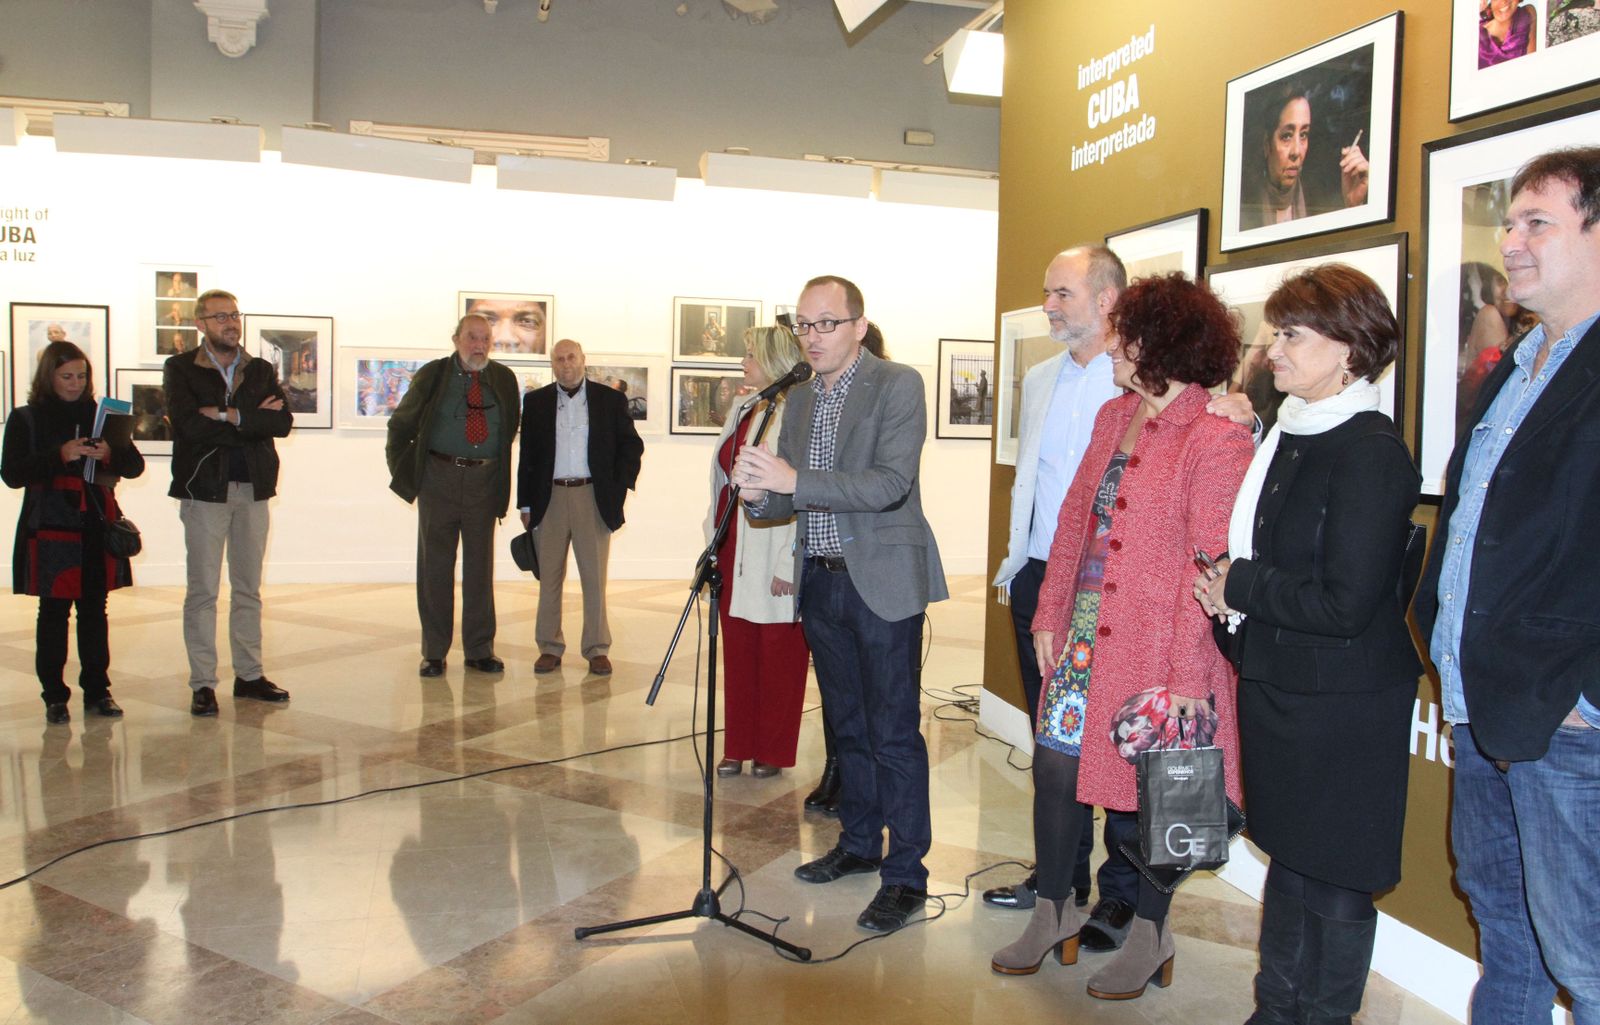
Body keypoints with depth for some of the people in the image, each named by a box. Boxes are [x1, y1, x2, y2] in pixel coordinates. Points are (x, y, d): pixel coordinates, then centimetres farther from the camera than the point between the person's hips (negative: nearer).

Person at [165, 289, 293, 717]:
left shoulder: (260, 370, 11)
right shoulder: (180, 369, 1)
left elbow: (283, 421, -3)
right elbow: (190, 425, -15)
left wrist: (229, 416, -13)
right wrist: (254, 420, -10)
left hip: (253, 489, 4)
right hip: (204, 489, -4)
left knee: (248, 588, 10)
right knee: (202, 590, -1)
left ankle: (248, 674, 18)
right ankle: (202, 684, 5)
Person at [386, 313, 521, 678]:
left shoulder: (504, 380, 7)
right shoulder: (432, 376, 2)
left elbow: (509, 431, 14)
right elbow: (400, 425, 9)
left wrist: (501, 474, 8)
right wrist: (402, 470, 5)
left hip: (484, 480, 2)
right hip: (439, 477, -1)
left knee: (480, 565, 6)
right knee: (435, 565, 3)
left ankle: (479, 650, 15)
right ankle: (434, 652, 12)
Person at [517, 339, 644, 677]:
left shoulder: (610, 399, 6)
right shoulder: (536, 402, 9)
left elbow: (632, 445, 9)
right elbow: (527, 455, 9)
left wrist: (619, 487, -1)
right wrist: (526, 503, 4)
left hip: (593, 497, -1)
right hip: (549, 497, 1)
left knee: (595, 576, 0)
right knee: (549, 576, 5)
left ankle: (597, 649, 7)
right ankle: (550, 647, 14)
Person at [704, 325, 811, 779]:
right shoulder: (742, 413, 12)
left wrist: (789, 565, -19)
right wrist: (715, 545, 14)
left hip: (775, 557, -8)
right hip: (735, 552, 8)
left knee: (778, 656, 5)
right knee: (737, 653, 13)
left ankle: (773, 752, 19)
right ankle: (739, 746, 24)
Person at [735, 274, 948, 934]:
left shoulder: (898, 385, -9)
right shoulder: (800, 402, 13)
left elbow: (890, 484, -21)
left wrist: (794, 479, -26)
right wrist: (759, 493, -8)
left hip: (881, 582, -7)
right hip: (821, 583, 7)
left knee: (893, 732, -3)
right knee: (847, 725, 17)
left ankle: (905, 875, 7)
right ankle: (859, 844, 32)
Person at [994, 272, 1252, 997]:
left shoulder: (1217, 437, -14)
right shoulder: (1113, 416, 10)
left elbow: (1213, 564, -16)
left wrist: (1188, 673, -17)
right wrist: (1049, 613, 10)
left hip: (1158, 651, -7)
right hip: (1084, 633, 7)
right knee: (1055, 765, 9)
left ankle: (1149, 935, 30)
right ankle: (1053, 915, 29)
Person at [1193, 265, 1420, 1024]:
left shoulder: (1372, 452, -18)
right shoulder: (1287, 434, 8)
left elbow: (1344, 604, -23)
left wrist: (1241, 586, -13)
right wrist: (1226, 588, -2)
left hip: (1342, 704, -8)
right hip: (1275, 684, 8)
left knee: (1333, 882, 7)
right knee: (1287, 857, 21)